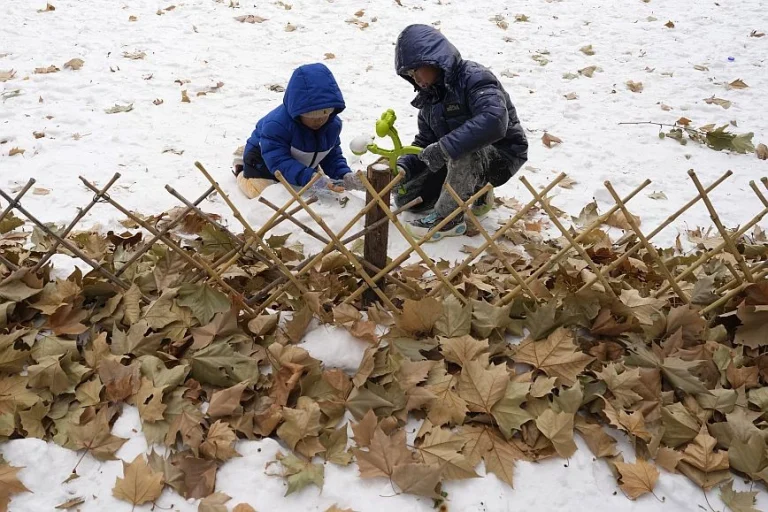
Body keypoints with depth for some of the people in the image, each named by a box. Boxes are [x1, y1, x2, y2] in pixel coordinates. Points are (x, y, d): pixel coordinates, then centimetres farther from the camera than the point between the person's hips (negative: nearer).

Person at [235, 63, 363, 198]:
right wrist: (309, 178, -62)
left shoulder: (333, 124, -20)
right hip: (264, 161, -6)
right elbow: (278, 160, -47)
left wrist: (345, 175, -35)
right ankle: (241, 169, 15)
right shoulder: (276, 124, -41)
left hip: (303, 165, 6)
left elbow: (333, 156, -12)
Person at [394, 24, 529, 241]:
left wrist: (445, 147, -46)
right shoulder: (430, 96, 3)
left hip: (501, 157, -8)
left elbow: (494, 121, -41)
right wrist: (403, 167, -16)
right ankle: (473, 192, 16)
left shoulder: (474, 77, -23)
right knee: (405, 197, 3)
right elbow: (424, 142, 3)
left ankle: (448, 218, -26)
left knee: (464, 148, -40)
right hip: (459, 162, 8)